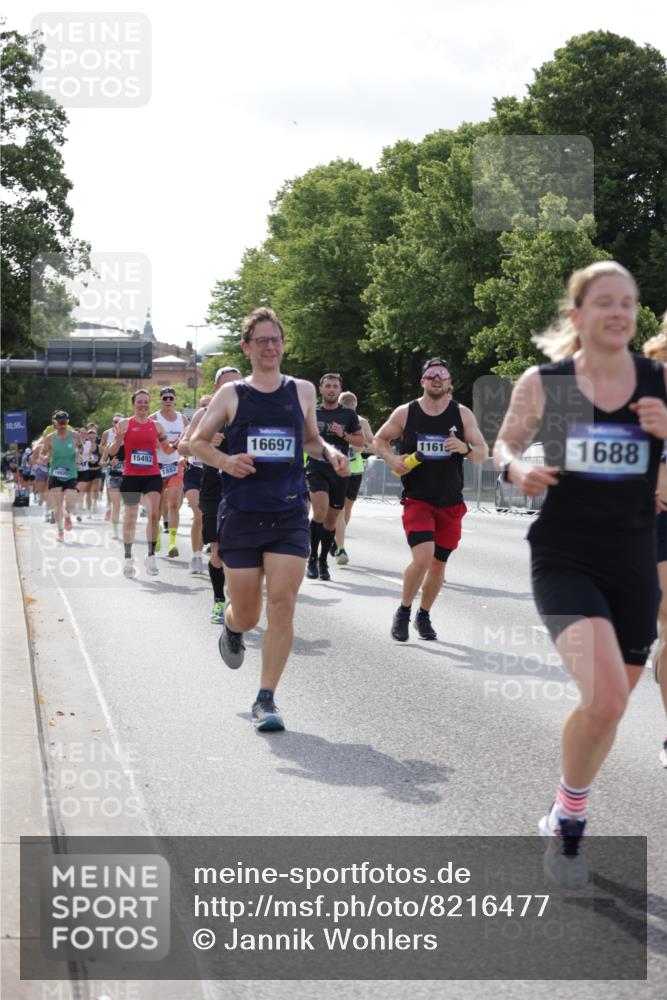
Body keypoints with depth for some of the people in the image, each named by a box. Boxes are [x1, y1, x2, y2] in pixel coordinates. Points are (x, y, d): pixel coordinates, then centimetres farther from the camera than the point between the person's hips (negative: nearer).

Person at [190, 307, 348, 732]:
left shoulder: (302, 391, 9)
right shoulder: (231, 394, 3)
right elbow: (197, 441, 8)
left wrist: (330, 452, 1)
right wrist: (225, 461, -12)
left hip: (290, 514, 1)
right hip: (241, 514, -1)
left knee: (282, 604, -11)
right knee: (247, 612, 5)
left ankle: (266, 699, -3)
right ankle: (231, 630, 44)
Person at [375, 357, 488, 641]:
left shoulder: (462, 414, 0)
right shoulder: (405, 413, -2)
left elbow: (483, 454, 0)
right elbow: (379, 439, 12)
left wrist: (465, 448, -22)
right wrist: (392, 460, -8)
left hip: (451, 503, 3)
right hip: (417, 500, -2)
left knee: (438, 564, 10)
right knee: (423, 557, -21)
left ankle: (424, 616, 32)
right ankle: (403, 611, 2)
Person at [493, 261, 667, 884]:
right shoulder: (542, 383, -4)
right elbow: (505, 443, 10)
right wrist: (516, 471, -13)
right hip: (564, 559, -3)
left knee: (610, 706, 14)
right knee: (605, 698, -23)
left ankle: (566, 819, 41)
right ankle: (568, 820, 3)